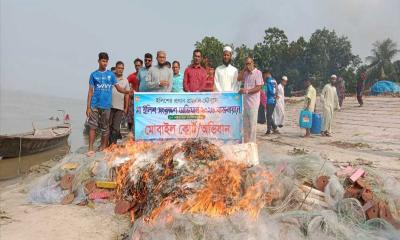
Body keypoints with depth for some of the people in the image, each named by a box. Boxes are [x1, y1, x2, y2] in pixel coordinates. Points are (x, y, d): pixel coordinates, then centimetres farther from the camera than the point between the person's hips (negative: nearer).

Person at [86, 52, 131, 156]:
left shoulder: (111, 74, 8)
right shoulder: (93, 74, 6)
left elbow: (118, 88, 4)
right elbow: (90, 91, 4)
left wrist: (128, 92, -17)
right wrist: (88, 107, -2)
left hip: (106, 105, 1)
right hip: (94, 105, -1)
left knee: (105, 128, 7)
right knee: (92, 126, -3)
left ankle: (103, 148, 20)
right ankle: (90, 149, 1)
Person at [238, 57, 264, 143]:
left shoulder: (257, 72, -6)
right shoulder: (246, 73, 16)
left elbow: (258, 87, -12)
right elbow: (239, 79, 6)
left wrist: (247, 91, -21)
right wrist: (244, 69, 2)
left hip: (253, 101, -7)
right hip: (245, 101, 7)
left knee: (252, 123, -5)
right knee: (245, 123, 11)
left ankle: (252, 142, -1)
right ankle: (246, 141, 19)